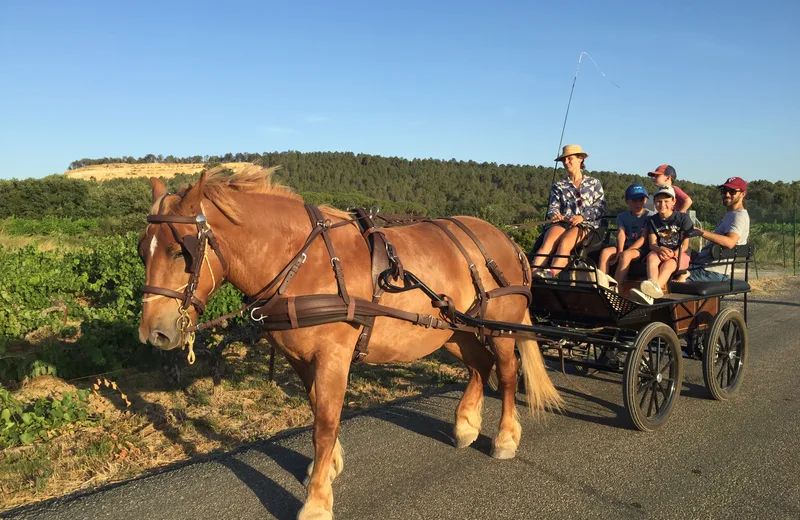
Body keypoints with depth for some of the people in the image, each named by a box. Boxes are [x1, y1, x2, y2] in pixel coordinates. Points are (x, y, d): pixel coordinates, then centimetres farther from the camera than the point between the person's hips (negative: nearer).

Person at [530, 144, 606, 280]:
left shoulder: (594, 183, 19)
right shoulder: (558, 186, 23)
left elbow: (601, 208, 8)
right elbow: (553, 207, 11)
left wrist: (583, 216, -10)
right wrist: (555, 215, -14)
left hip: (586, 225, -2)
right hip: (562, 223, 2)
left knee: (564, 243, -36)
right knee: (548, 242, -33)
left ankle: (551, 274, -59)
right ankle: (532, 273, -55)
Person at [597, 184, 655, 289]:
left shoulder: (650, 216, 2)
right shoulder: (622, 217, 15)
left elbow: (644, 238, -8)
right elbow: (621, 234, -2)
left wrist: (624, 252, -19)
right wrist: (620, 251, -22)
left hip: (640, 249, -4)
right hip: (625, 247, 4)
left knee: (626, 255, -37)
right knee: (605, 252, -27)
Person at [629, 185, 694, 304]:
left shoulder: (682, 218, 2)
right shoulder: (652, 220, 10)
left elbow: (685, 243, -5)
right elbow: (652, 244, 1)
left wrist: (673, 253, -25)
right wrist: (661, 249, -24)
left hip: (679, 254, -3)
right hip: (660, 252, 3)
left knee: (669, 264, -37)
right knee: (652, 257, -33)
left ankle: (649, 294, -65)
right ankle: (653, 285, -65)